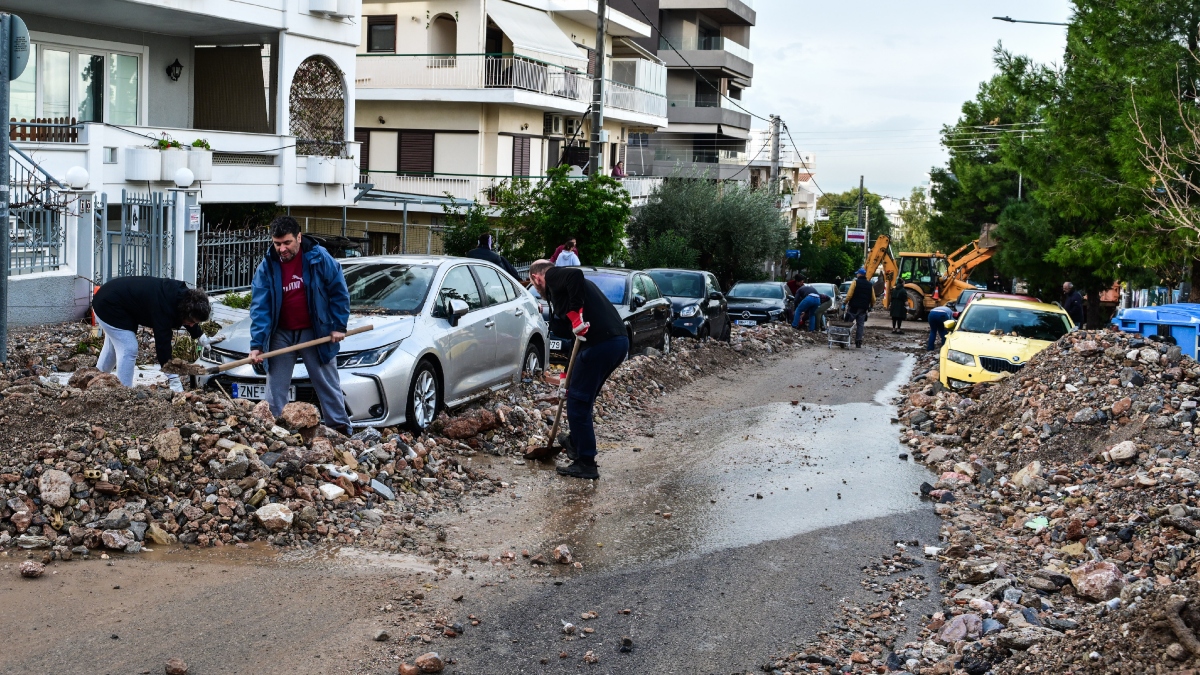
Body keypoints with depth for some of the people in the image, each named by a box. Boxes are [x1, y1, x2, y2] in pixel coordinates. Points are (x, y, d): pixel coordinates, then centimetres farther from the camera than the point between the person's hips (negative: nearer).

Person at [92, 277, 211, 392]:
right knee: (128, 350, -14)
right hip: (109, 306, -10)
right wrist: (173, 379, -35)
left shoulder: (183, 294, -12)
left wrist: (199, 335, 12)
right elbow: (162, 342, -36)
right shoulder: (163, 307, -37)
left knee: (112, 347, 24)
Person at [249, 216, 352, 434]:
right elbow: (260, 307, -10)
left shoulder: (320, 258, -12)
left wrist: (339, 326, -7)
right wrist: (257, 344, -18)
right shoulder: (267, 267, -7)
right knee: (276, 388, 5)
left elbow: (339, 293, -3)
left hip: (315, 332, -2)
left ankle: (341, 430, 11)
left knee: (328, 383, 5)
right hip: (281, 334, 2)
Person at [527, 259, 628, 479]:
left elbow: (575, 275, -22)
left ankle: (586, 464, 5)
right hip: (620, 340, 9)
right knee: (583, 397, 25)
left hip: (599, 343, -9)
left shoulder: (552, 276, 3)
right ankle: (575, 442, 41)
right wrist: (568, 375, 34)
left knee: (578, 401, 1)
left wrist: (576, 314, -20)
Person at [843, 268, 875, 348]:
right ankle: (858, 341, 3)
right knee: (860, 324, 7)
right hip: (863, 308, 4)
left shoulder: (855, 282, -5)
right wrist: (871, 306, 24)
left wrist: (845, 302, -5)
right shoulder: (870, 285, 10)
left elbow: (849, 295, -13)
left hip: (853, 306, -4)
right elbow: (873, 299, 10)